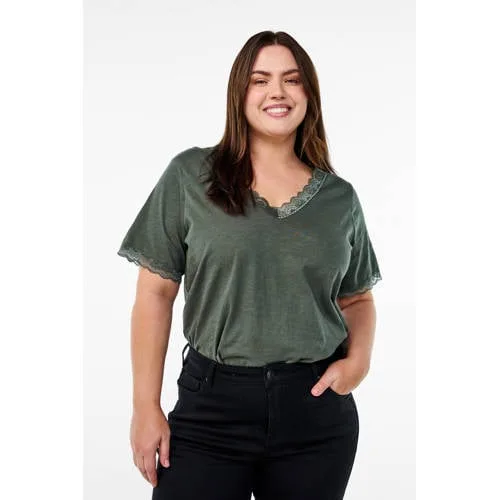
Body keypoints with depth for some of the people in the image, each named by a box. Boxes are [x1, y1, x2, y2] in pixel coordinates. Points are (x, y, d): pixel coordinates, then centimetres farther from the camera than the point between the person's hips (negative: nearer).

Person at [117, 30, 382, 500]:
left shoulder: (340, 197, 5)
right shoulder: (189, 176, -2)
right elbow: (156, 293, -1)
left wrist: (359, 358, -5)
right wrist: (146, 406, -4)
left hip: (318, 407, 3)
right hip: (211, 407, -2)